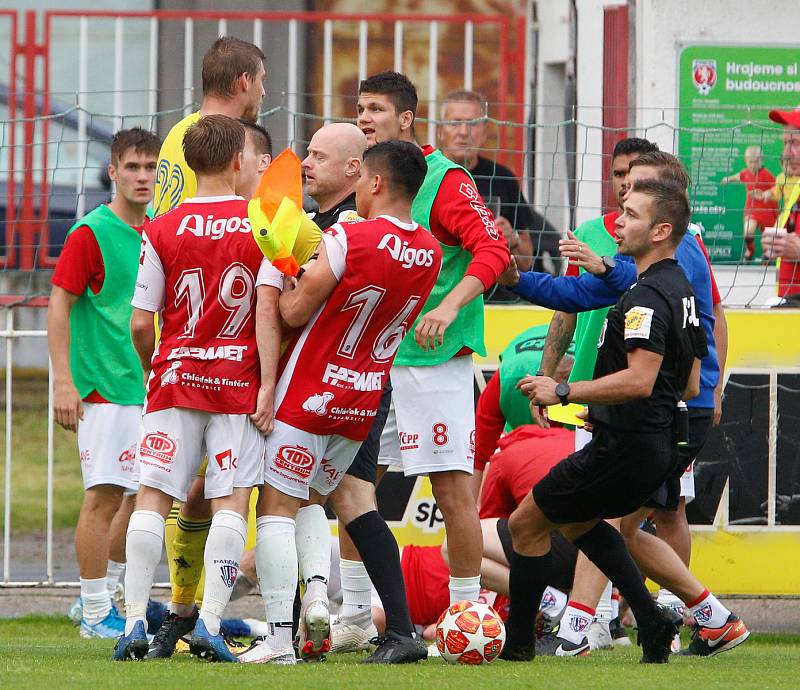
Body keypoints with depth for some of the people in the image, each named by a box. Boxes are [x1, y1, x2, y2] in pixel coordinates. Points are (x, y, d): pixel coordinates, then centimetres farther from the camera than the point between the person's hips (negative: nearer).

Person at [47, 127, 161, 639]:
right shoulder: (92, 232, -10)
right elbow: (59, 306, -12)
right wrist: (64, 382, -18)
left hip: (149, 385, 7)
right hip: (104, 385, -7)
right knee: (105, 495, -8)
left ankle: (104, 591, 27)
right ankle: (96, 614, -1)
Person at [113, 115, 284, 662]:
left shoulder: (162, 231, 2)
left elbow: (141, 324, 2)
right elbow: (268, 310, -10)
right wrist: (268, 386, -10)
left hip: (174, 377, 1)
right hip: (238, 381, -1)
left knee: (153, 498, 3)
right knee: (231, 502, -1)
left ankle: (135, 621, -3)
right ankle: (210, 623, -11)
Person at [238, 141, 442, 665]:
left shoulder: (347, 239, -19)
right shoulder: (430, 253, 0)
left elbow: (294, 312, -15)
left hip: (309, 391, -6)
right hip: (366, 399, 6)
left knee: (278, 506, -2)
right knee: (310, 499, 22)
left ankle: (279, 637, -9)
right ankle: (318, 589, -3)